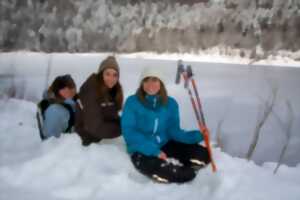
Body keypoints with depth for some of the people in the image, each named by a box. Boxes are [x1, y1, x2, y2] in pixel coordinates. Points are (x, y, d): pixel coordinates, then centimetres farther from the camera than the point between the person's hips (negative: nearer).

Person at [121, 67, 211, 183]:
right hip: (142, 151, -4)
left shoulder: (170, 104, 1)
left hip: (166, 145, 4)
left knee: (203, 154, -9)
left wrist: (197, 135, -18)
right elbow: (128, 132, -15)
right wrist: (154, 150, -24)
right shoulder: (132, 102, -10)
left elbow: (174, 131, 0)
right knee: (162, 172, -33)